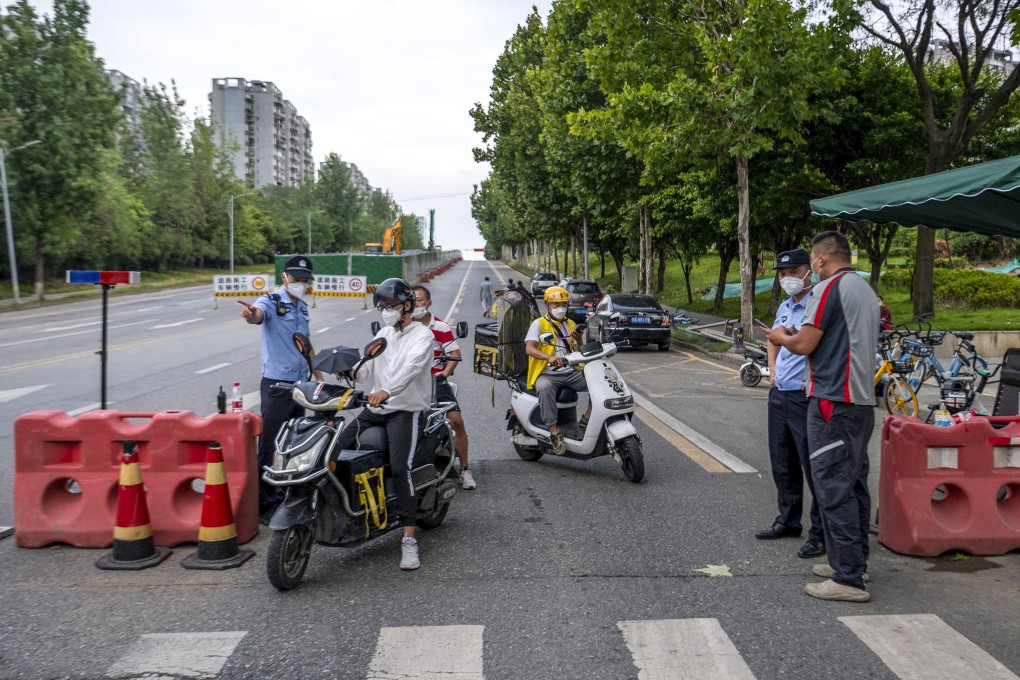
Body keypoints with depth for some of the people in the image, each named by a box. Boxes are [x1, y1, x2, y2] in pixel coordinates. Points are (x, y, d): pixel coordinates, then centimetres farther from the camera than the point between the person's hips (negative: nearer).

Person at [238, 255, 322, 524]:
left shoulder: (302, 307, 14)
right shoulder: (272, 301, -10)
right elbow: (259, 314, -36)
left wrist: (318, 375, 26)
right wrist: (250, 314, -60)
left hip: (300, 384, 8)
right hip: (276, 384, -8)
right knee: (268, 445, -6)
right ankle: (263, 503, -1)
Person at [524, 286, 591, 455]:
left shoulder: (571, 325, 20)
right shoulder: (539, 324, 2)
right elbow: (529, 348, -14)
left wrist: (578, 340, -6)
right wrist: (549, 357, -32)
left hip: (571, 373, 5)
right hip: (547, 374, -5)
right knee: (545, 388, -39)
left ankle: (586, 421, -8)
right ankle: (554, 433, -37)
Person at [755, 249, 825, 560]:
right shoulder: (784, 307, 15)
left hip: (804, 397, -9)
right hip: (779, 395, 9)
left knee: (814, 467, -3)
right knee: (783, 464, 17)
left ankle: (821, 533, 5)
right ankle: (788, 521, 30)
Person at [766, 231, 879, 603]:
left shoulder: (828, 288, -11)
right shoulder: (867, 291, 19)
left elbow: (804, 345, -14)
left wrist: (782, 338, 7)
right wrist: (797, 335, 20)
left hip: (833, 402, -10)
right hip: (863, 400, 10)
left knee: (834, 489, -7)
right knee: (854, 485, 16)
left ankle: (848, 578, -5)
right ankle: (855, 562, 26)